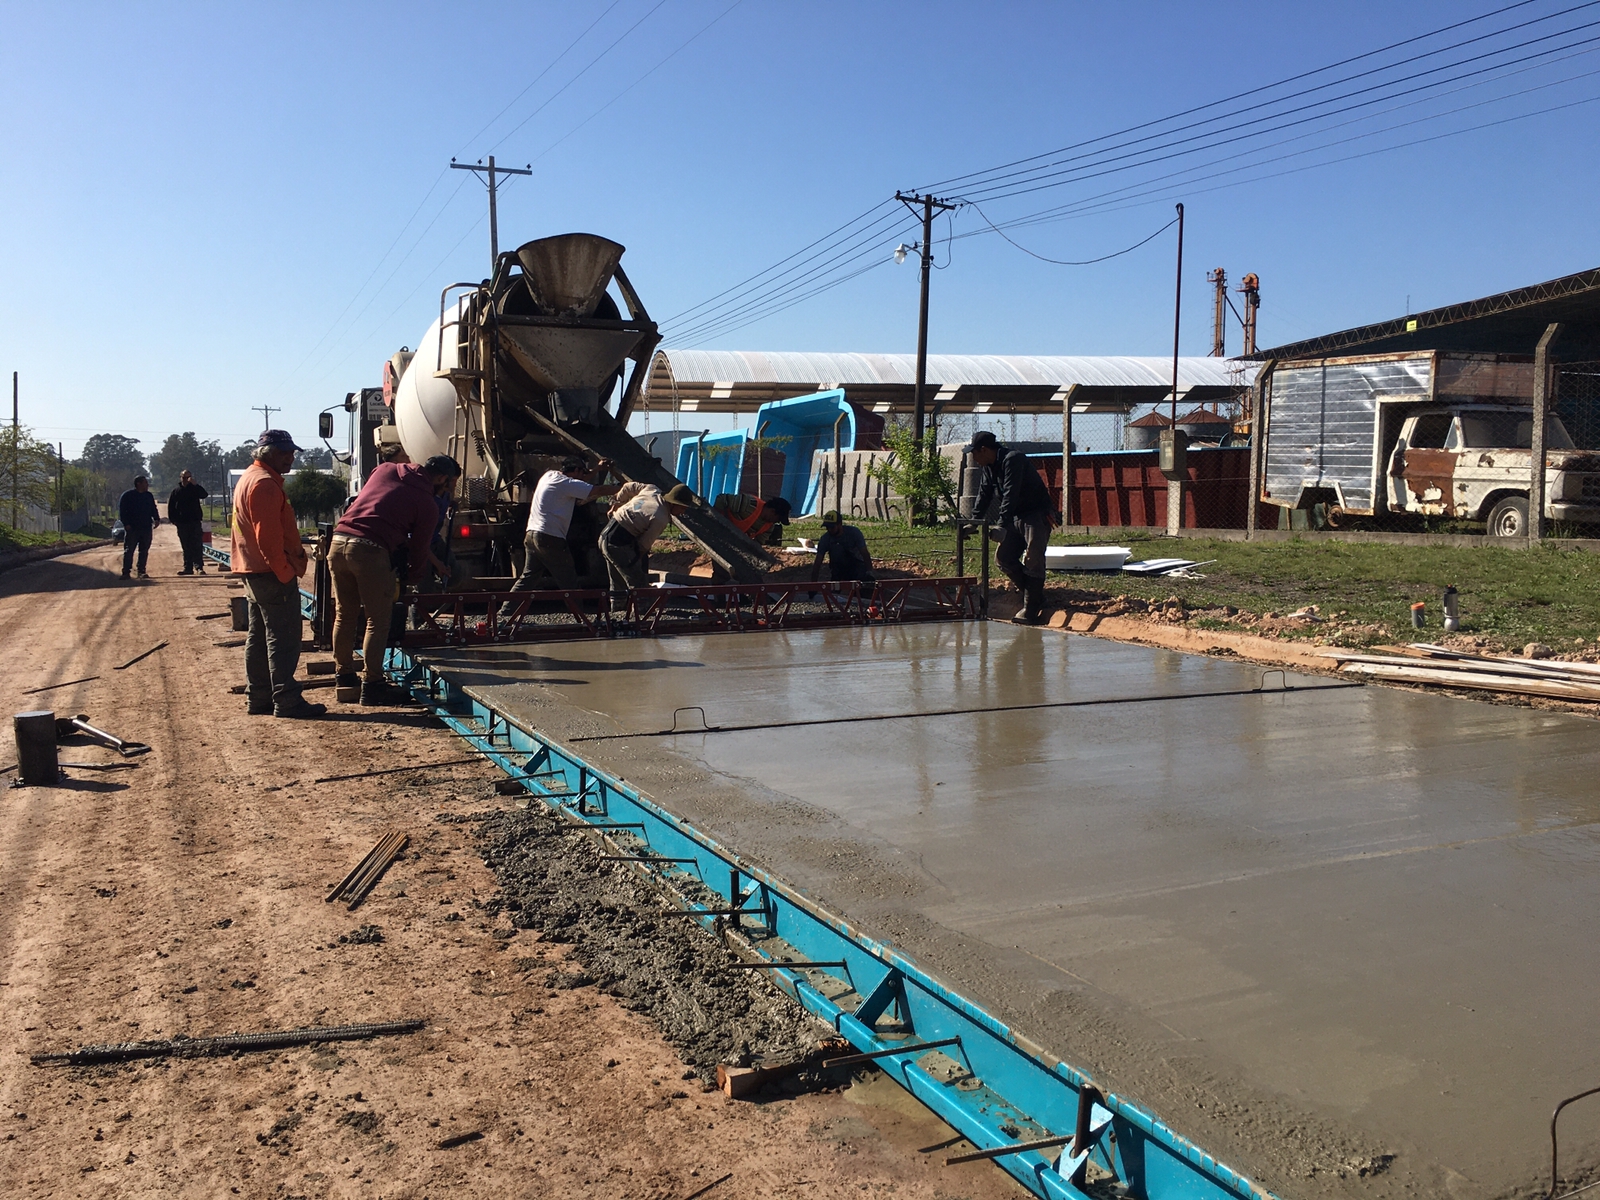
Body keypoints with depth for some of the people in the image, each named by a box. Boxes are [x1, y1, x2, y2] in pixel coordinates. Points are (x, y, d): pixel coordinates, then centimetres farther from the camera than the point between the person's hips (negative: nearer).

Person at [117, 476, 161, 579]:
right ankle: (126, 572, -1)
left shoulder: (149, 496, 15)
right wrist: (126, 524, -13)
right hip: (132, 528, -5)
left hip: (146, 528, 5)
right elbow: (122, 511, -4)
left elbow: (153, 509, 21)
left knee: (144, 551, 4)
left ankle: (142, 571, 10)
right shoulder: (127, 495, -1)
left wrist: (156, 519, 3)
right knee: (129, 550, -3)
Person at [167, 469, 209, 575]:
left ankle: (199, 567, -12)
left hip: (195, 522, -3)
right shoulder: (176, 491, 9)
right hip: (182, 523, 3)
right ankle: (188, 567, 12)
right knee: (186, 547, 8)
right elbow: (171, 506, 11)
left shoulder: (195, 489, 4)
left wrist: (195, 484, -22)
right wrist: (173, 519, 3)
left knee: (197, 545, -9)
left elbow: (204, 495, -16)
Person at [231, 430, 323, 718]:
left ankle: (260, 697, 20)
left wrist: (285, 568, 18)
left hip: (254, 573, 11)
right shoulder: (265, 483, -16)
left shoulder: (249, 478, 19)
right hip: (272, 574, -11)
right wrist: (286, 572, -21)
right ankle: (286, 701, -7)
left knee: (259, 638, 13)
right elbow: (269, 535, -23)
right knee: (283, 640, -8)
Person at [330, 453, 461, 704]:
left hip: (338, 541, 7)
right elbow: (419, 548, 10)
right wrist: (416, 578, 29)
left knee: (344, 615, 18)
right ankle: (371, 683, 5)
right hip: (370, 550, -6)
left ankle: (344, 673, 30)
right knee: (378, 620, 4)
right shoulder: (427, 504, 3)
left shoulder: (385, 469, 18)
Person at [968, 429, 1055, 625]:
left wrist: (1002, 525, -35)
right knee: (1003, 557, 4)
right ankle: (1033, 595, 15)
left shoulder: (1013, 459, -21)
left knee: (1032, 561, -13)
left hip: (1037, 515, -9)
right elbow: (985, 493, 14)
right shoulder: (989, 466, 8)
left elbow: (1010, 494, -29)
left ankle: (1032, 611, -11)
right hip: (1017, 517, 9)